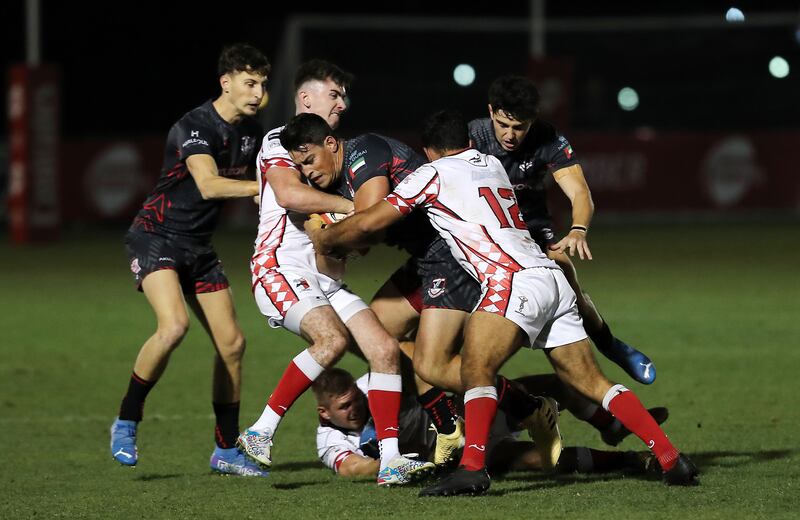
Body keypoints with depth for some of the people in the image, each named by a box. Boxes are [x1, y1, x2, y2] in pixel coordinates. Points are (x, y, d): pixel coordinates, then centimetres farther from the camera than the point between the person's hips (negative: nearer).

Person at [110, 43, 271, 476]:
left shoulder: (252, 132, 6)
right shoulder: (195, 127, -20)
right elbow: (209, 185, -35)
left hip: (199, 246, 8)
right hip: (156, 239, -8)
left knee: (231, 342, 2)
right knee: (174, 325, -29)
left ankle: (226, 451, 13)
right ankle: (126, 424, -12)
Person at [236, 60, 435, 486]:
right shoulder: (280, 142, -2)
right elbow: (289, 194, -22)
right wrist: (352, 207, -20)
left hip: (324, 276, 8)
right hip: (281, 265, -8)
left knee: (385, 349, -8)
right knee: (333, 338, -31)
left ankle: (390, 461, -12)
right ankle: (261, 432, -22)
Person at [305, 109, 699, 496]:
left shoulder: (433, 174, 7)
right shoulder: (492, 165, 27)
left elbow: (368, 223, 9)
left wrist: (323, 238, 28)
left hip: (514, 279, -7)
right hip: (554, 279, 7)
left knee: (475, 370, -19)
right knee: (591, 383, 9)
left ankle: (472, 467, -39)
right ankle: (671, 459, 3)